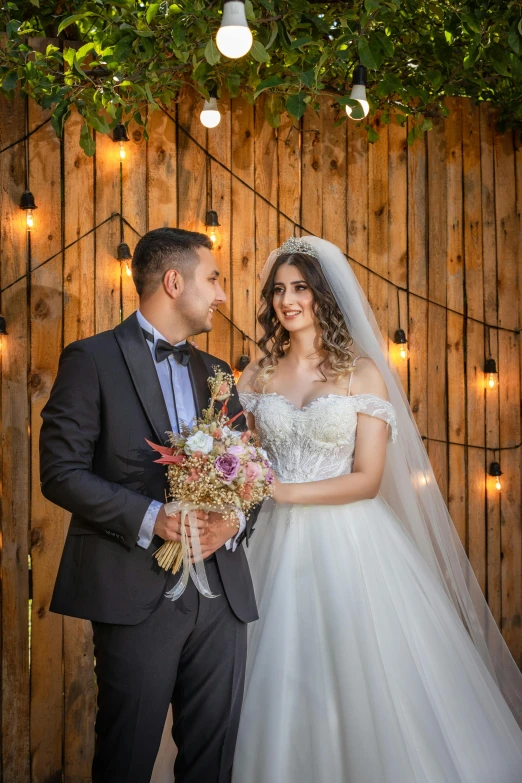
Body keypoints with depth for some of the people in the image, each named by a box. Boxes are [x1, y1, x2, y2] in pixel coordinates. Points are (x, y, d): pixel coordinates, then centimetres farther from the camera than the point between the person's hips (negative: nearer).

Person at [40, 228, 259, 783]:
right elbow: (61, 471, -8)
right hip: (137, 591, -5)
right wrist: (150, 518, -18)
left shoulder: (216, 373, 18)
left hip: (222, 590, 5)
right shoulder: (93, 359, -1)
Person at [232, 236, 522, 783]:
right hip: (277, 545, 3)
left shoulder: (362, 372, -3)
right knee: (282, 685, 6)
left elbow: (367, 478, -8)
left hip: (349, 544, -2)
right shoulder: (258, 376, 7)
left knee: (360, 681, 2)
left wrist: (282, 491, -15)